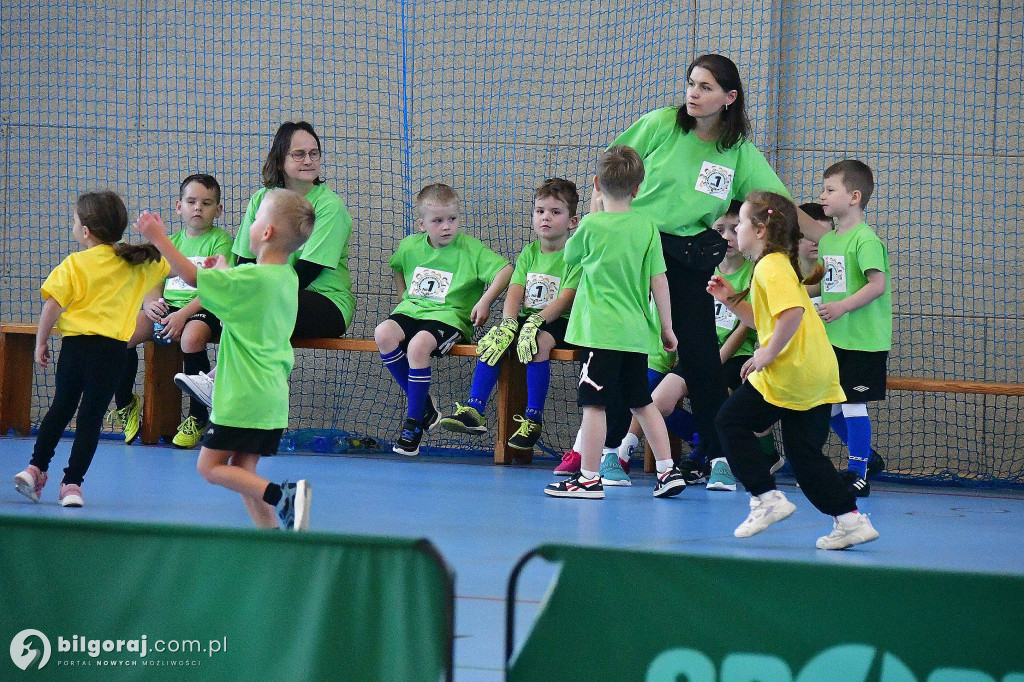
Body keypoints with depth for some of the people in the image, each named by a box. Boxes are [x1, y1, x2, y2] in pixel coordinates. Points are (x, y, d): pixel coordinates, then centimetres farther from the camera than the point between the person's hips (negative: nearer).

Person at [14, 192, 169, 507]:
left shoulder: (74, 265, -4)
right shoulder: (137, 263, 5)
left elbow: (52, 306, -10)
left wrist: (41, 342, 0)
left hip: (75, 344, 0)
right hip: (112, 349, 0)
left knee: (61, 408, 18)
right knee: (91, 416, 3)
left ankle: (36, 468, 15)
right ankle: (72, 484, 0)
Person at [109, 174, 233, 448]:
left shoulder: (221, 240, 0)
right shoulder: (171, 241, 18)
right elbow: (155, 284, 16)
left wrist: (183, 314, -21)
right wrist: (150, 303, -9)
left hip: (202, 308, -5)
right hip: (167, 305, 5)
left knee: (191, 338, -38)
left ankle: (198, 416, -19)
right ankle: (124, 402, 6)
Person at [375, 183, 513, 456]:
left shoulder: (470, 248, -2)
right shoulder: (410, 246, 11)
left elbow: (505, 270, -7)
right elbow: (398, 267, 34)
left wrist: (485, 301, -17)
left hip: (448, 315, -5)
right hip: (412, 310, 5)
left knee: (419, 345, -35)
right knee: (383, 334, -26)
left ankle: (414, 422, -21)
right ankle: (422, 403, -12)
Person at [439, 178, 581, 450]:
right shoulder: (529, 252, 13)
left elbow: (566, 298, -16)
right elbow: (515, 292, 2)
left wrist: (536, 321, -29)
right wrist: (508, 323, -18)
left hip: (558, 321, -6)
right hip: (527, 317, 6)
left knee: (538, 341, -34)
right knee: (494, 339, -19)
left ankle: (533, 419, -27)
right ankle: (474, 410, -20)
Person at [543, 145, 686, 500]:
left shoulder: (592, 226, -8)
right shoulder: (647, 227, 2)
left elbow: (570, 255, 13)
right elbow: (658, 280, 4)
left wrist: (593, 210, 19)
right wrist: (667, 327, 12)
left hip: (600, 330, -5)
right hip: (636, 332, 5)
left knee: (594, 403, -3)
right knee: (642, 402, 15)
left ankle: (589, 478, -1)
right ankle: (668, 470, 15)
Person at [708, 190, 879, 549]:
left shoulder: (771, 267, -11)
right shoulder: (780, 265, 21)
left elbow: (792, 312, -27)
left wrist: (768, 353, -20)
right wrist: (732, 300, 22)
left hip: (787, 372, -10)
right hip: (818, 373, 10)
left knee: (731, 422, 4)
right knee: (805, 452, 11)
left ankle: (767, 498, 0)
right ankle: (850, 519, 4)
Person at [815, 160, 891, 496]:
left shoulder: (865, 239, -14)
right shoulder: (826, 239, 13)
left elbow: (879, 284, -22)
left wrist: (842, 307, -25)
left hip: (863, 341, -9)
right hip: (833, 341, 9)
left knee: (852, 405, -6)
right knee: (828, 408, 12)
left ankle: (858, 475, 2)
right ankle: (865, 456, 30)